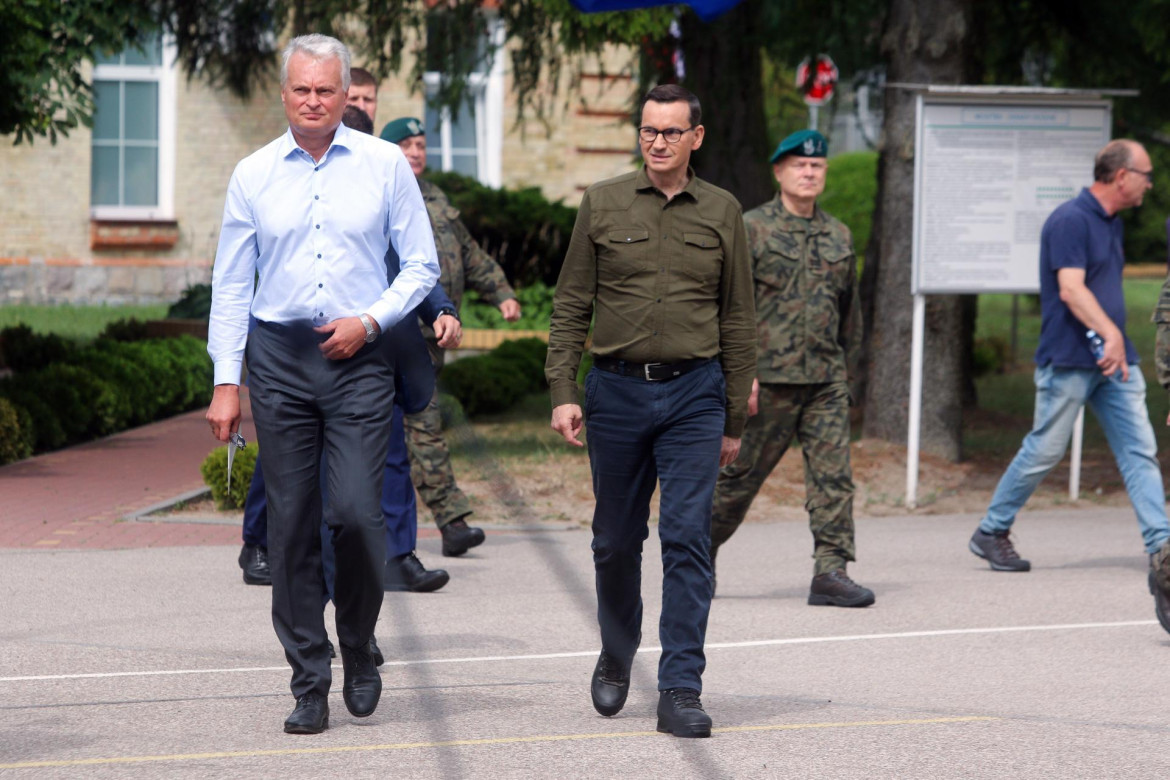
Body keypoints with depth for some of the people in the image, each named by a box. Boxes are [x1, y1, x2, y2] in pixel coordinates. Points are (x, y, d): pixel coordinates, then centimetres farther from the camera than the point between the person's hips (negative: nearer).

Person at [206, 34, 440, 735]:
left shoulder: (385, 165, 3)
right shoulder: (254, 175, 7)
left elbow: (422, 265, 7)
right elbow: (231, 283, 9)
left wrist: (370, 320, -9)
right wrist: (226, 382, 4)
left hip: (358, 359, -2)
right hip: (279, 358, 2)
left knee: (357, 513, -12)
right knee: (292, 525, 0)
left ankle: (360, 650, 13)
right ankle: (310, 684, 6)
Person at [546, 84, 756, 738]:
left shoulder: (722, 212, 6)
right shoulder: (603, 205, 5)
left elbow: (738, 321, 10)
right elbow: (570, 307, 6)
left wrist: (735, 419, 8)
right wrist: (563, 392, -3)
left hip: (694, 393, -1)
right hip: (617, 391, 1)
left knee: (688, 537, -9)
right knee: (617, 539, 9)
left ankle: (681, 690, -9)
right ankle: (616, 659, 33)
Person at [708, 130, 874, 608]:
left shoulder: (838, 237, 15)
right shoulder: (752, 229, -2)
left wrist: (847, 371, 22)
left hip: (826, 380, 4)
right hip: (768, 379, -4)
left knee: (833, 475, -5)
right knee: (743, 472, 4)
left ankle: (831, 573, -5)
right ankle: (702, 547, 25)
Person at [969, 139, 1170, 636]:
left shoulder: (1111, 223, 16)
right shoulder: (1070, 220, -13)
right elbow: (1071, 288, -22)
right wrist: (1109, 334, -33)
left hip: (1113, 359, 8)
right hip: (1069, 360, -8)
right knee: (1045, 450, 1)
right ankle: (990, 533, 18)